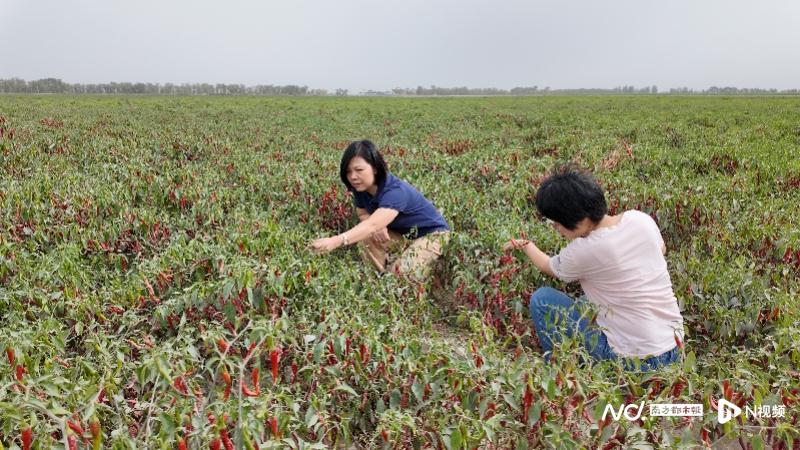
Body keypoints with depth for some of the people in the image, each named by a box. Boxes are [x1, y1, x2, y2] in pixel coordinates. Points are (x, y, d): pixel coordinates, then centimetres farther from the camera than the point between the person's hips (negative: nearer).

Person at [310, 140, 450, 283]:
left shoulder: (395, 191, -36)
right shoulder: (361, 188, -12)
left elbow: (372, 225, -50)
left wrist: (336, 241, -66)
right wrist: (378, 225, -25)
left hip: (431, 233, -7)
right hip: (402, 234, 7)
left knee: (403, 272, -31)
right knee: (365, 238, -18)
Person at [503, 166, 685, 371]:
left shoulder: (583, 252, -21)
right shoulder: (640, 218, -6)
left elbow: (547, 267, 4)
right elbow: (661, 250, 19)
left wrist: (526, 245, 22)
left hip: (637, 361, -7)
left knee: (541, 299, 2)